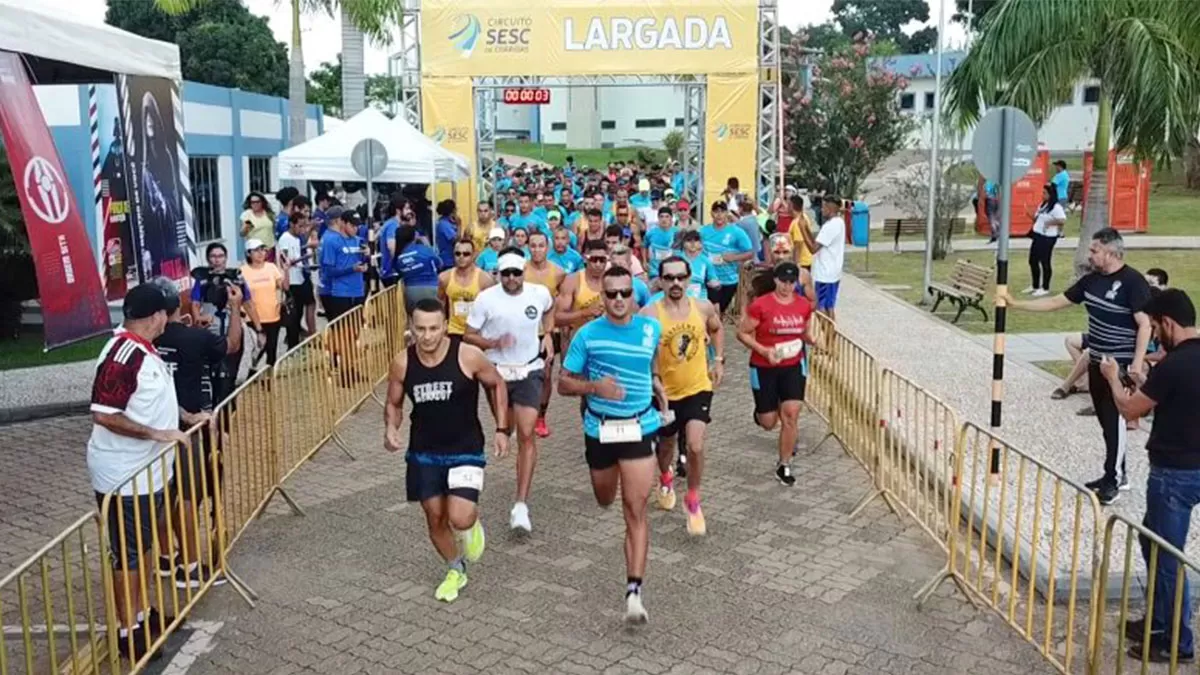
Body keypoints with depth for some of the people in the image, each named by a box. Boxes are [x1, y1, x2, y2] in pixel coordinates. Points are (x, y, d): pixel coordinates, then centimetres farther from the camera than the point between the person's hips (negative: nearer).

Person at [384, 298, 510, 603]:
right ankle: (456, 570, 39)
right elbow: (394, 403, 7)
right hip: (424, 453, 3)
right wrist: (391, 428, -15)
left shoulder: (468, 356, -17)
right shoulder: (402, 363, -9)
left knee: (460, 519, -17)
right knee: (435, 519, 11)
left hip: (465, 450, -3)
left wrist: (502, 429, -2)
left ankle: (473, 524, 22)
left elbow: (497, 384, 1)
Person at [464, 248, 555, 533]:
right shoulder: (486, 298, -13)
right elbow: (468, 336, -7)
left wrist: (547, 335, 3)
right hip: (497, 371, 1)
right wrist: (494, 343, -24)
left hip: (529, 371, -1)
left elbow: (549, 310, 19)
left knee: (526, 434, -13)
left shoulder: (539, 293, -7)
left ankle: (521, 505, -14)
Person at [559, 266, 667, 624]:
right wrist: (594, 386, -22)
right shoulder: (587, 334, -8)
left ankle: (634, 591, -11)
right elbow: (564, 383, -5)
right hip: (599, 429, 1)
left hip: (639, 428, -1)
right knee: (605, 500, 21)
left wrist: (655, 379, 9)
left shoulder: (651, 329, -2)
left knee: (636, 510, -10)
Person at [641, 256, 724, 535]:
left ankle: (693, 500, 9)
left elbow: (717, 329, 14)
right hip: (665, 392, 0)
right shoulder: (650, 314, -18)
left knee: (695, 446, -16)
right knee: (666, 444, 21)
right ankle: (665, 479, 56)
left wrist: (718, 360, 8)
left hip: (698, 388, 0)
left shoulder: (704, 308, -7)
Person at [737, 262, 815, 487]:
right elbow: (742, 333, -10)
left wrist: (813, 341, -8)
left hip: (793, 367, 3)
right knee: (769, 423, 6)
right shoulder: (760, 305, -16)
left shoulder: (804, 305, -2)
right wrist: (764, 350, -22)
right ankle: (761, 411, 46)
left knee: (791, 414, -7)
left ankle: (784, 466, 8)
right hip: (764, 368, -3)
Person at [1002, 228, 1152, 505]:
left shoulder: (1133, 282, -15)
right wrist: (1015, 303, 7)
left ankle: (1114, 478, 7)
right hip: (1097, 362, 8)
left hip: (1121, 365, -7)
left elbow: (1145, 324, -17)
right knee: (1106, 420, 13)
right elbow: (1056, 302, 12)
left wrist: (1138, 362, -23)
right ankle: (1116, 474, 25)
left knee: (1115, 420, -2)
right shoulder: (1091, 280, 6)